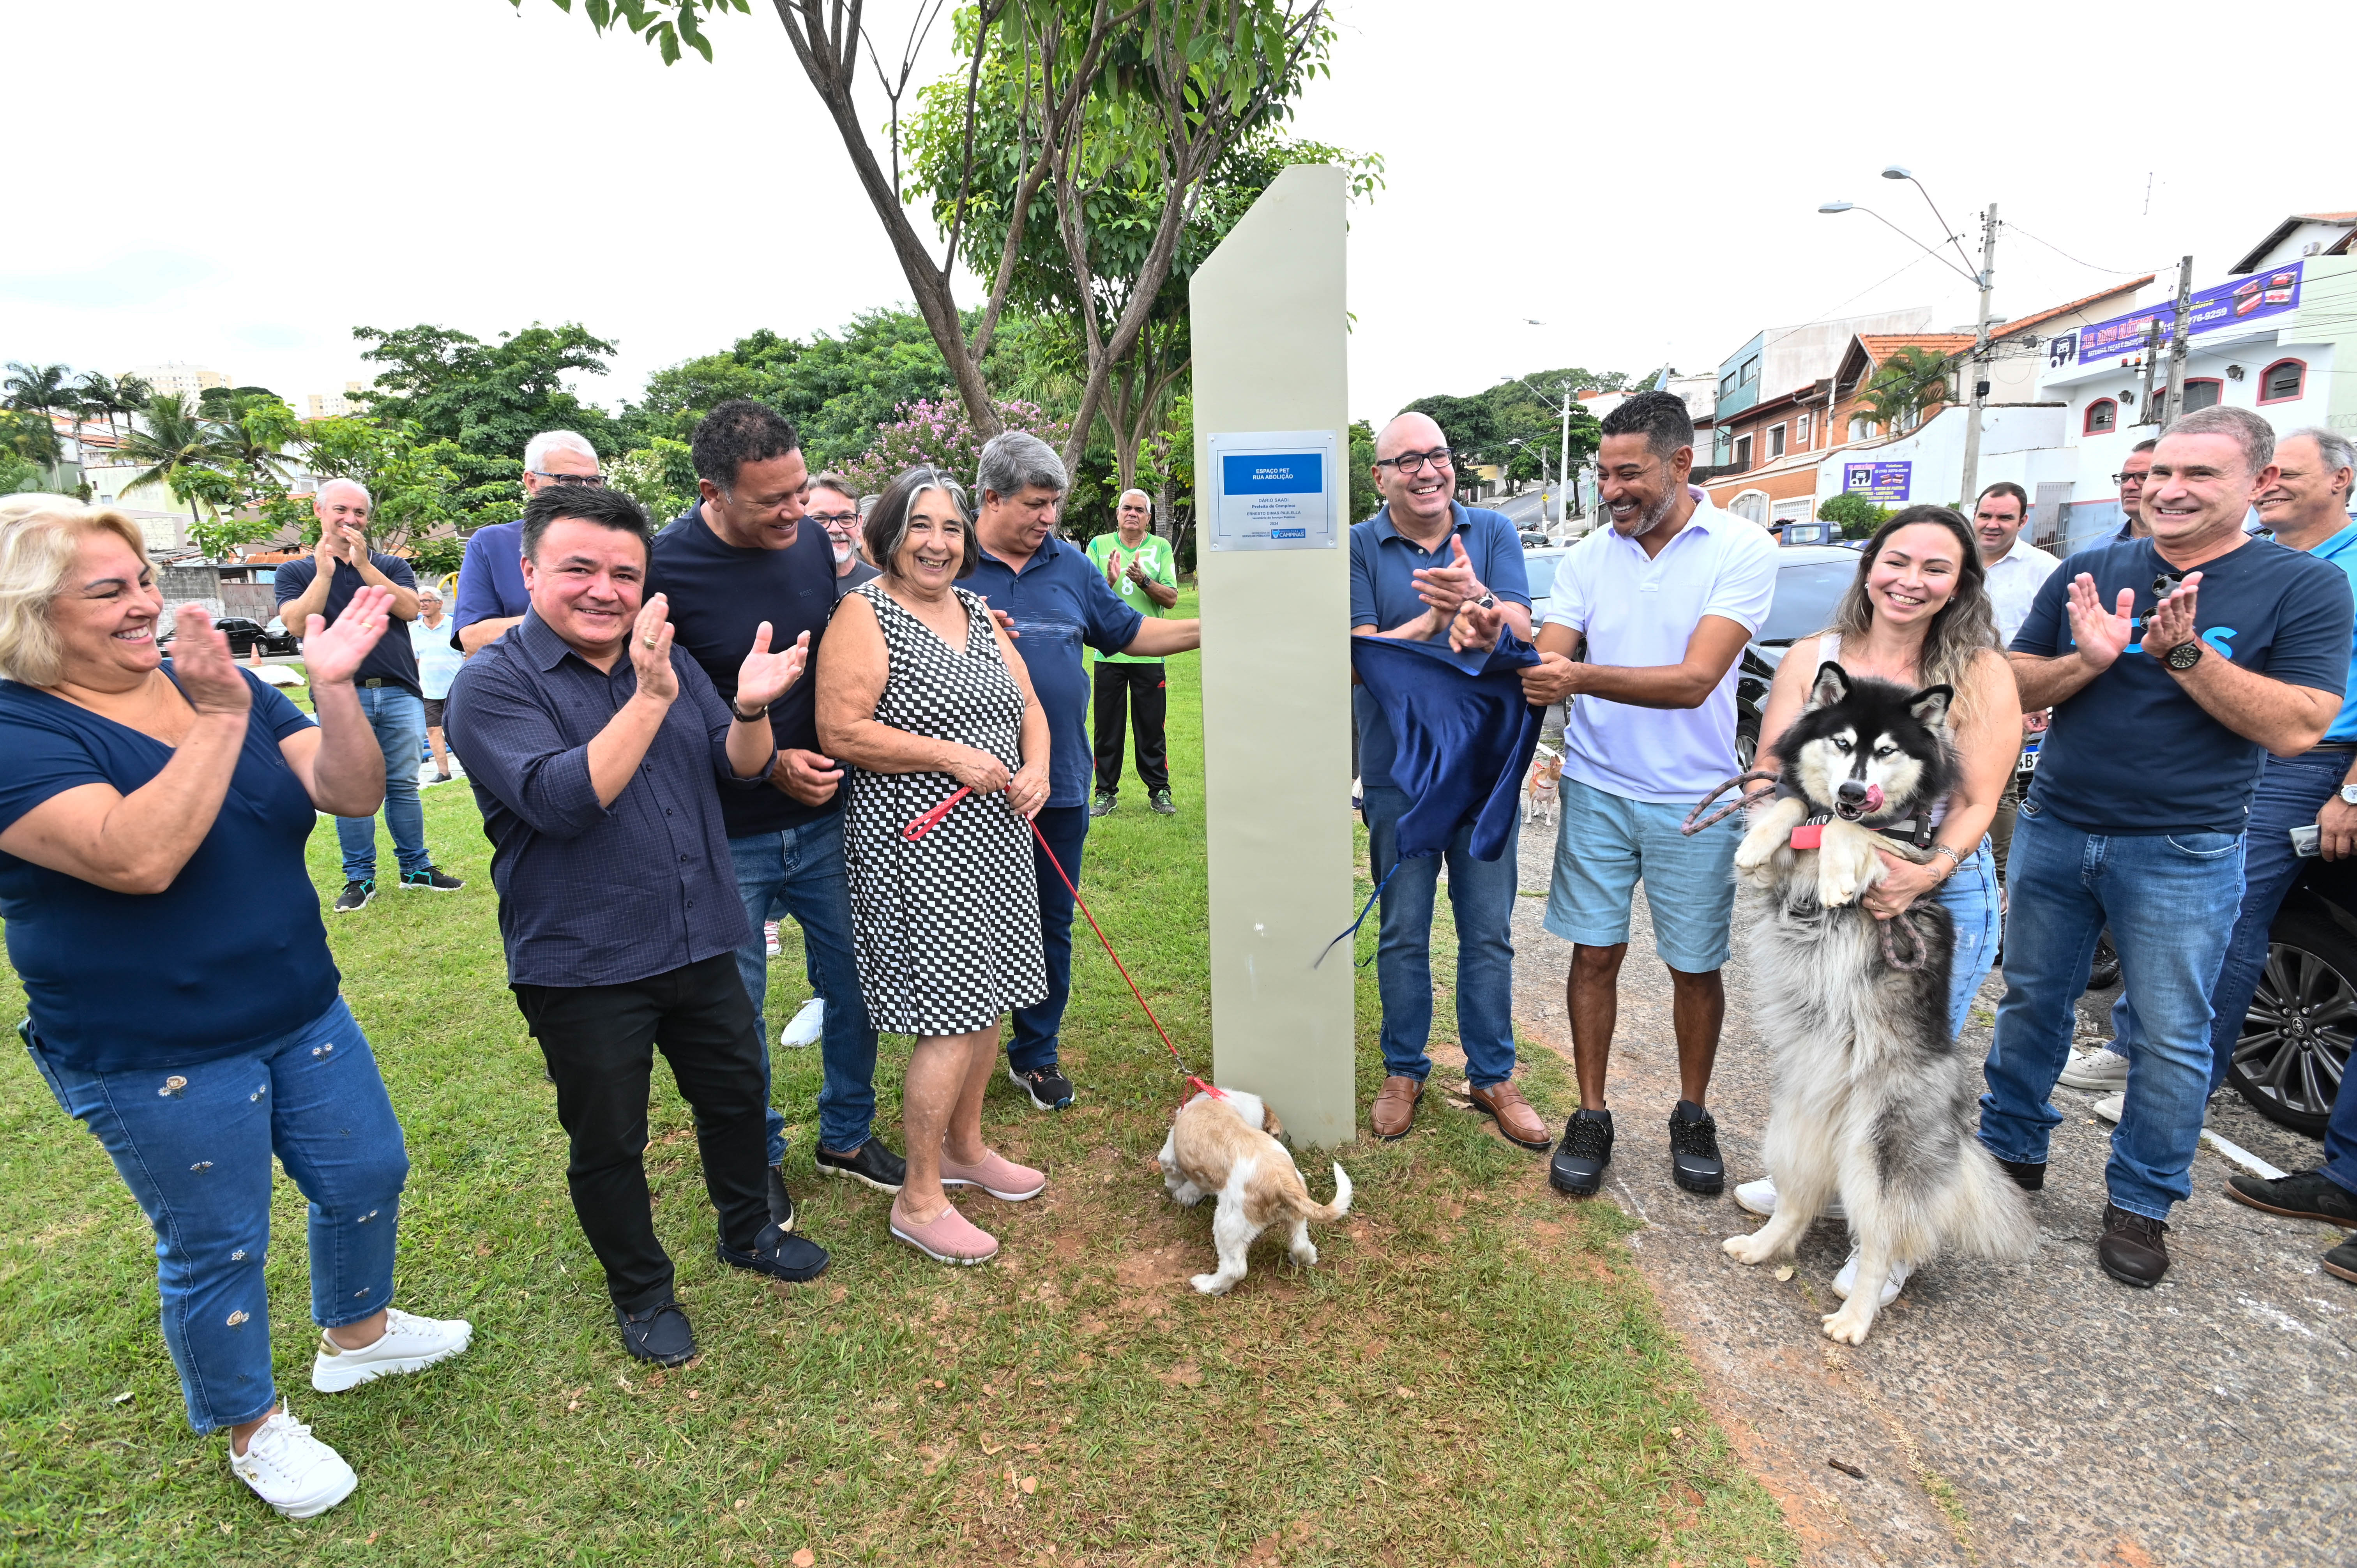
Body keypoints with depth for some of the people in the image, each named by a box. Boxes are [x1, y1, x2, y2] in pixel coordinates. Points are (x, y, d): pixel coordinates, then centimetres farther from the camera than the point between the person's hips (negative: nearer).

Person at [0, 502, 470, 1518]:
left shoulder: (212, 683, 1)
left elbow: (354, 794, -9)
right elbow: (137, 858, -33)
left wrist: (334, 687, -25)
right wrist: (219, 720, -35)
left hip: (301, 1012, 6)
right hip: (153, 1057, -6)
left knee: (368, 1174, 18)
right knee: (215, 1247, 11)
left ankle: (356, 1334, 45)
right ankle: (254, 1431, 35)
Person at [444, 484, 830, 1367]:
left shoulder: (666, 660, 4)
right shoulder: (493, 684, -12)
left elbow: (743, 771, 0)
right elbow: (562, 801, -26)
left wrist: (751, 709, -21)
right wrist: (650, 698, -33)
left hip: (701, 944, 5)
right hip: (582, 967, -5)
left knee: (737, 1096, 21)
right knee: (609, 1143, 13)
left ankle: (748, 1231, 46)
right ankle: (640, 1289, 37)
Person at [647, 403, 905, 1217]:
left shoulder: (810, 540, -1)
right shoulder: (663, 569, -17)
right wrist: (771, 764, -16)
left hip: (825, 818, 5)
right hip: (726, 836, -4)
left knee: (855, 982, 14)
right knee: (737, 1011, 11)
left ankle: (847, 1136, 36)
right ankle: (758, 1160, 35)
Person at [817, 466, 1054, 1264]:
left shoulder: (978, 612, 15)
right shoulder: (865, 613, -8)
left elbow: (1028, 704, 17)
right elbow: (841, 731, -16)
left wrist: (1037, 769, -3)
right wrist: (953, 758, -19)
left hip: (995, 839, 8)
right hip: (918, 846, -8)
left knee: (986, 1003, 15)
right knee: (949, 1022, -6)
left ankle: (964, 1147, 37)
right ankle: (918, 1199, 12)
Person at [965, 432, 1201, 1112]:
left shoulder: (1069, 564, 10)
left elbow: (1128, 631, 17)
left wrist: (1211, 629, 10)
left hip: (1058, 781, 4)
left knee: (1052, 927, 13)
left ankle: (1035, 1053, 30)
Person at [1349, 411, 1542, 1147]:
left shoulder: (1492, 531, 2)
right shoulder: (1359, 548, -3)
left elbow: (1521, 635, -9)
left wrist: (1477, 604, -30)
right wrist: (1438, 618, -24)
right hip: (1398, 772, -1)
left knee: (1489, 934, 10)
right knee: (1403, 934, 10)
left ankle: (1492, 1076, 27)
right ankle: (1404, 1071, 28)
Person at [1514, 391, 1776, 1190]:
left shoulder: (1741, 550, -10)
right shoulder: (1589, 557, 2)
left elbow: (1694, 680, -21)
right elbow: (1546, 664, -4)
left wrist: (1581, 677, -36)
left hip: (1693, 800, -2)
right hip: (1597, 788, 2)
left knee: (1695, 966, 10)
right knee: (1595, 953, 7)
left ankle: (1692, 1115, 32)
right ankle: (1591, 1116, 22)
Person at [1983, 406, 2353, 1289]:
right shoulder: (2088, 573, 4)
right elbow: (2014, 689, 3)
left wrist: (2185, 653, -22)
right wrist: (2087, 658, -16)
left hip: (2182, 851, -3)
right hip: (2054, 830, 3)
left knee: (2172, 1035, 7)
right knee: (2032, 1000, 13)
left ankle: (2141, 1202, 23)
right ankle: (2012, 1148, 30)